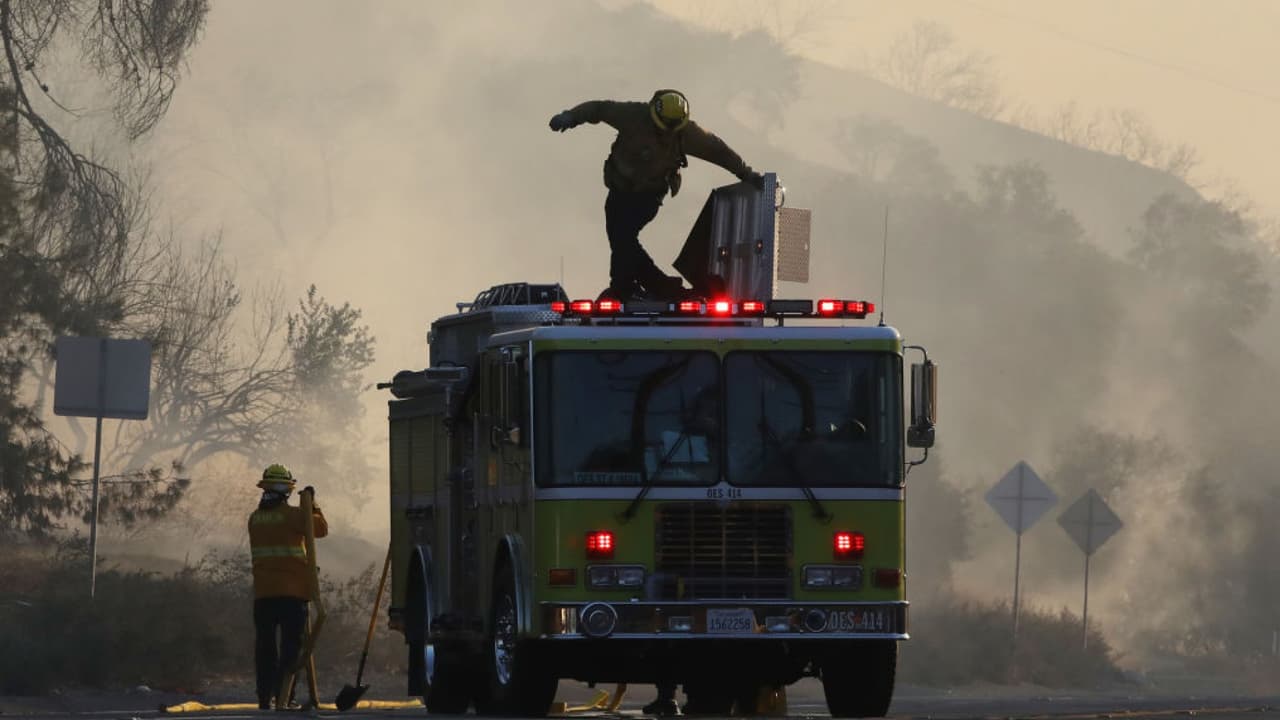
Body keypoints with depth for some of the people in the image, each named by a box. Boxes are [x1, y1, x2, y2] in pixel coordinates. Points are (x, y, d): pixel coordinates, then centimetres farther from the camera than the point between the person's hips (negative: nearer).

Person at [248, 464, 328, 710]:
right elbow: (321, 528, 0)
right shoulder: (291, 515, -9)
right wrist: (313, 506, 14)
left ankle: (265, 696, 8)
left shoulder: (255, 519, 9)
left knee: (265, 645, 8)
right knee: (291, 643, -1)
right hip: (292, 589, -5)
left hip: (263, 591, 5)